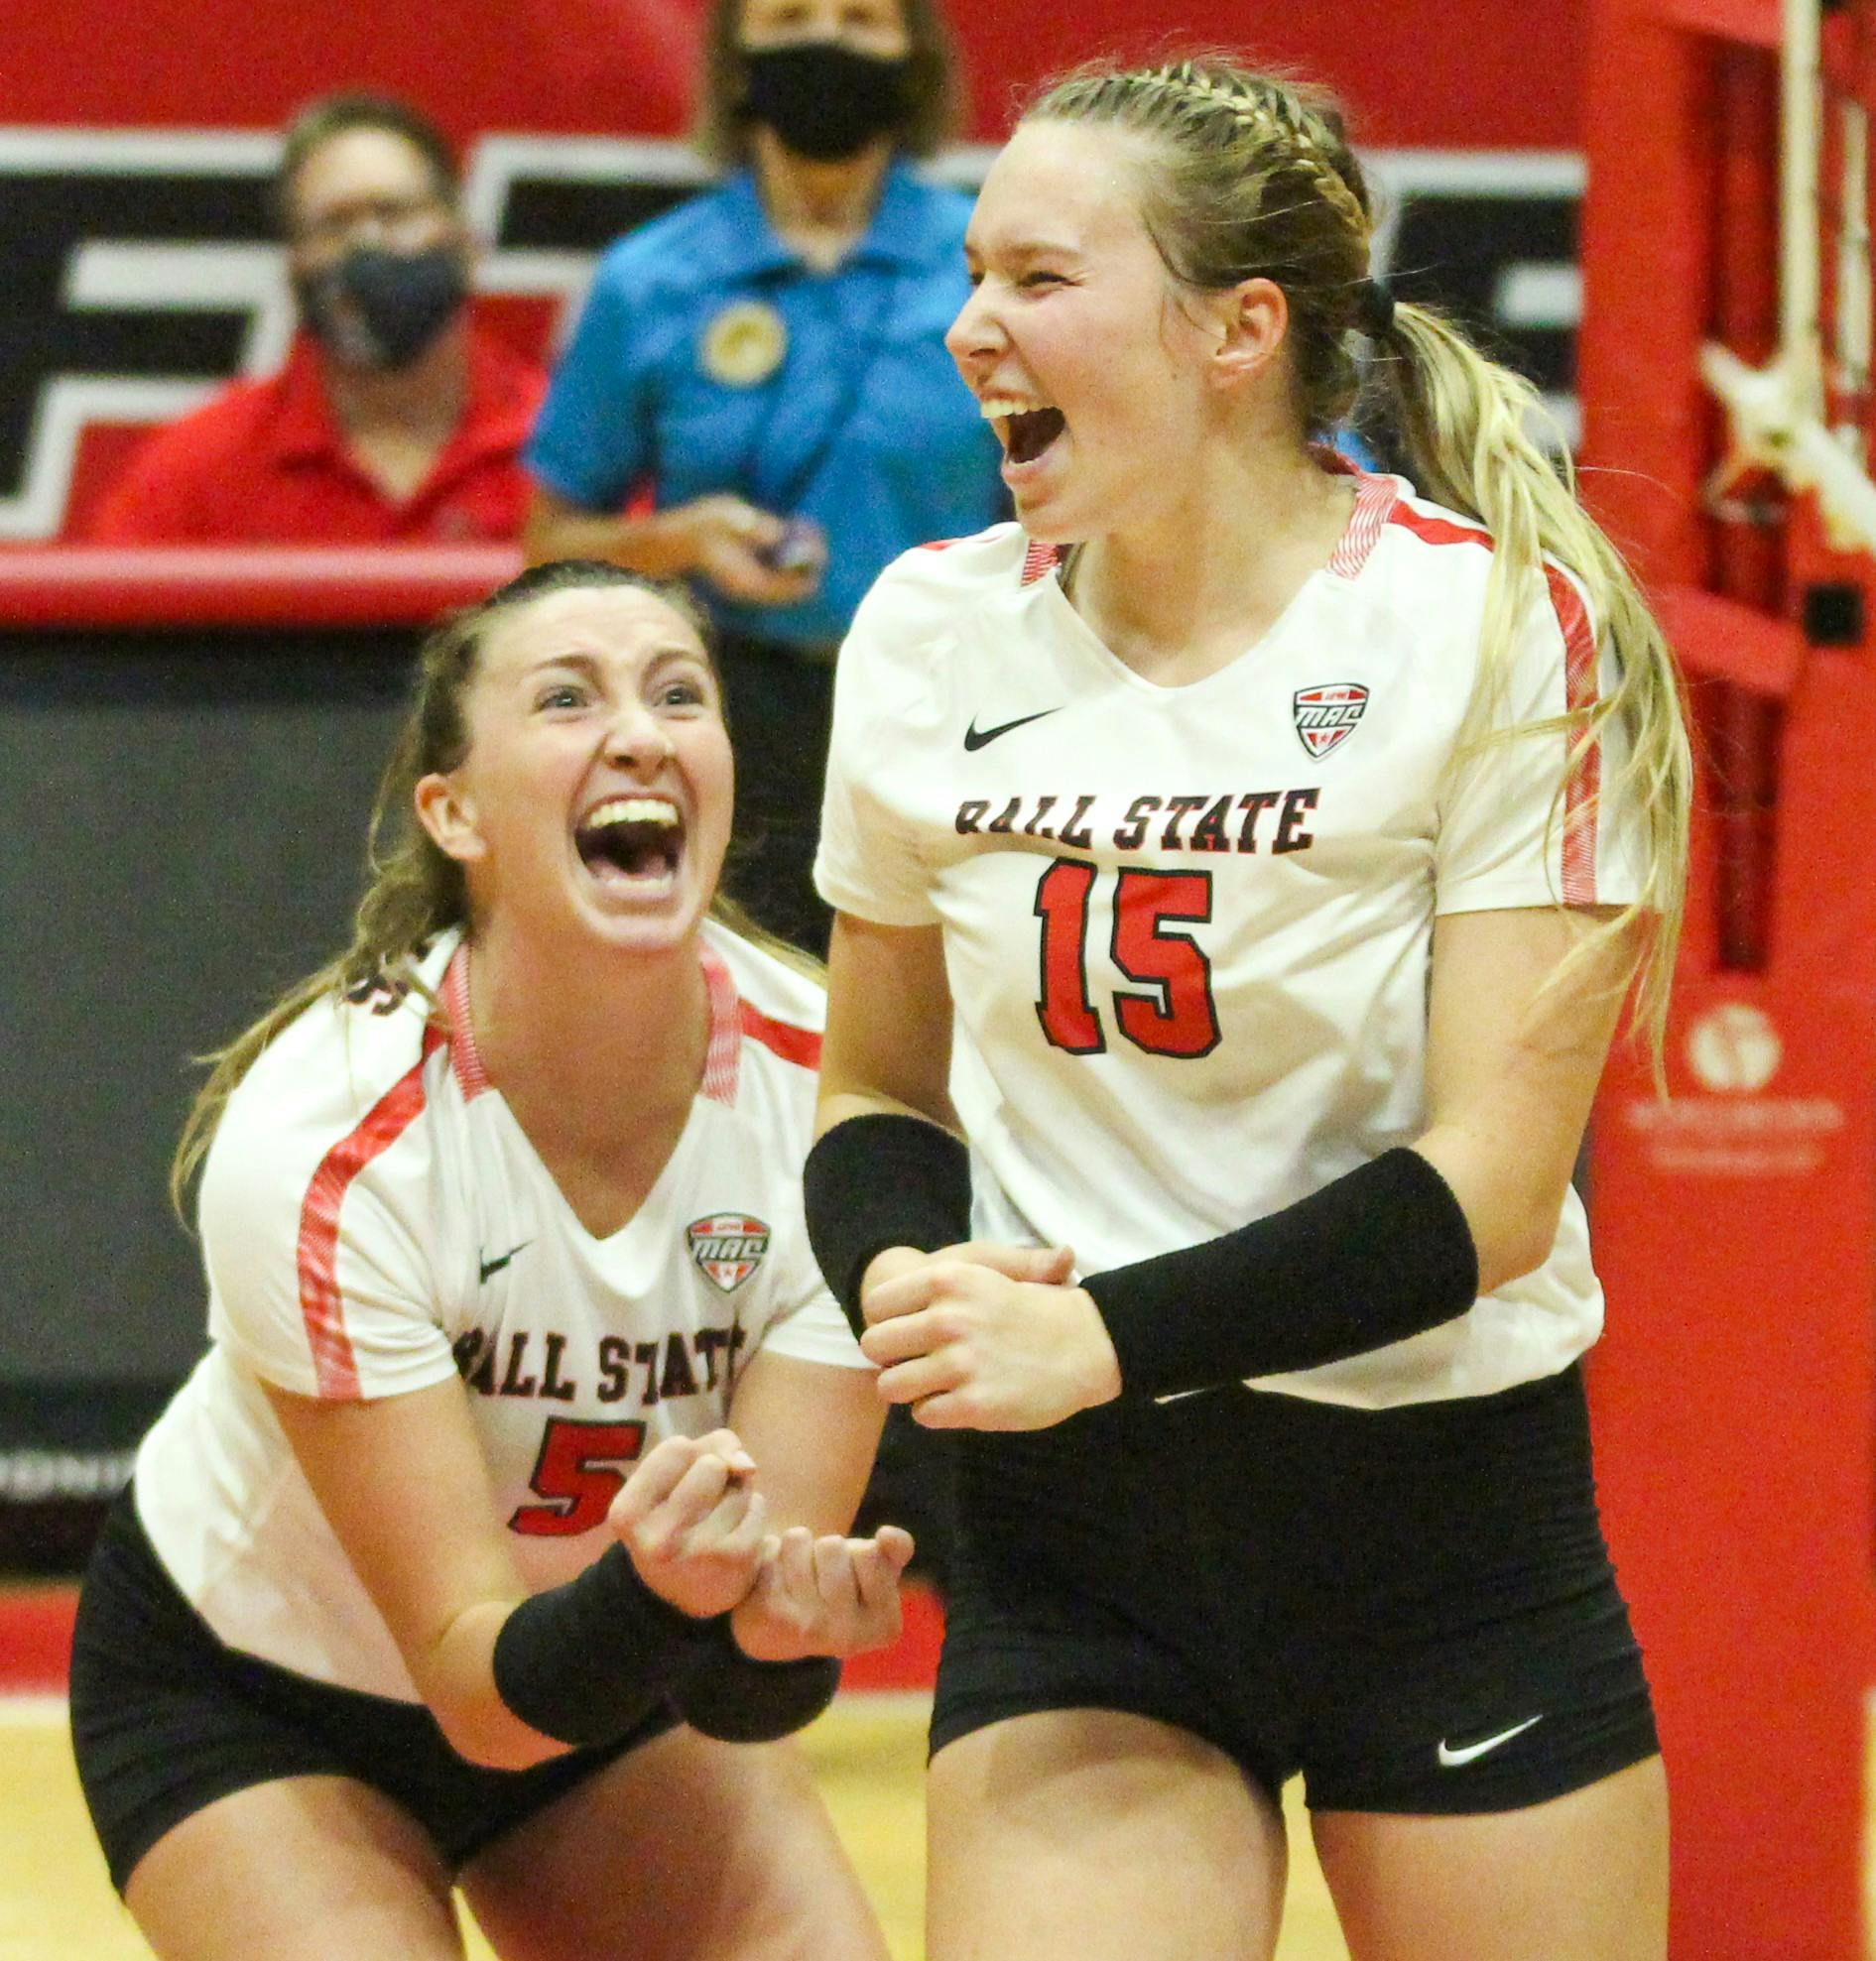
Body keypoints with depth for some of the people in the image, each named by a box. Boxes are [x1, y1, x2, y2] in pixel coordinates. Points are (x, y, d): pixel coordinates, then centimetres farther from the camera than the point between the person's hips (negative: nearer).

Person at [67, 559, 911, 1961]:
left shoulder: (826, 1095, -22)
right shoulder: (323, 1149, -31)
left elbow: (741, 1695, -22)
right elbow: (482, 1692, -28)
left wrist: (777, 1629, -44)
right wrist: (653, 1592, -48)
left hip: (616, 1676, 4)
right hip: (246, 1694, -4)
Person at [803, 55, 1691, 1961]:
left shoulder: (1500, 628, -11)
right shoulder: (933, 635, 2)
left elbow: (1489, 1182, -14)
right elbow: (877, 1092, 14)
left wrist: (1110, 1336, -23)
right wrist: (908, 1271, -9)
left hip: (1442, 1531, -2)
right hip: (1067, 1540, 2)